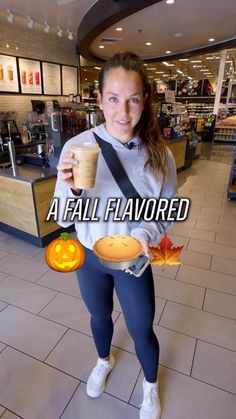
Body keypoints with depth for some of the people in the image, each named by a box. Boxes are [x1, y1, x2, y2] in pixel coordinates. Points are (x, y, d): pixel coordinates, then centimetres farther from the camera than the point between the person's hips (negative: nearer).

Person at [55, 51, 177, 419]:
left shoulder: (158, 154, -15)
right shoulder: (77, 146, -16)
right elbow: (63, 219, -13)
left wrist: (146, 233, -25)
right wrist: (71, 189, -34)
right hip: (89, 258, 2)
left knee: (142, 331, 18)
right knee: (99, 316, 28)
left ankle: (151, 386, 55)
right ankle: (104, 361, 64)